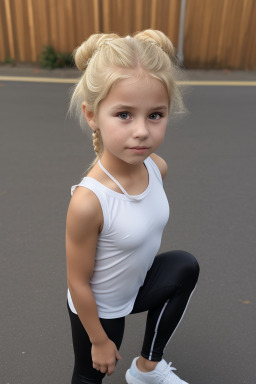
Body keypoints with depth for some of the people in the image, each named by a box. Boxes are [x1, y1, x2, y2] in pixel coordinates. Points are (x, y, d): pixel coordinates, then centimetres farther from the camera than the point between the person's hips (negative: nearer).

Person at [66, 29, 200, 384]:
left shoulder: (157, 168, -20)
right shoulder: (88, 202, -39)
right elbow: (78, 282, -25)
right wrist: (99, 340, -10)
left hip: (136, 286, 5)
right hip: (98, 309, -4)